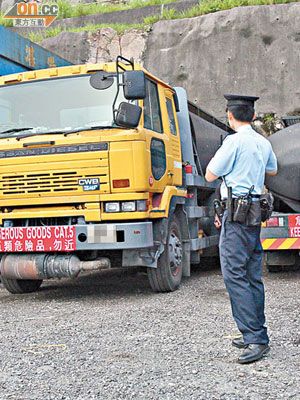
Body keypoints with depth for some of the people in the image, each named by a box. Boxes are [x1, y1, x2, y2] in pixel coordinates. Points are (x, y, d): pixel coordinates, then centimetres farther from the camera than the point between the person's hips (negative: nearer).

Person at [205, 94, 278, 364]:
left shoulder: (234, 141, -12)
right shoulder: (263, 143, 13)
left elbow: (210, 175, -6)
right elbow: (272, 170, 33)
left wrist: (220, 156, 12)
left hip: (237, 212, -9)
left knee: (234, 275, -9)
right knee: (252, 276, 12)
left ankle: (255, 338, -11)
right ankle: (256, 335, 19)